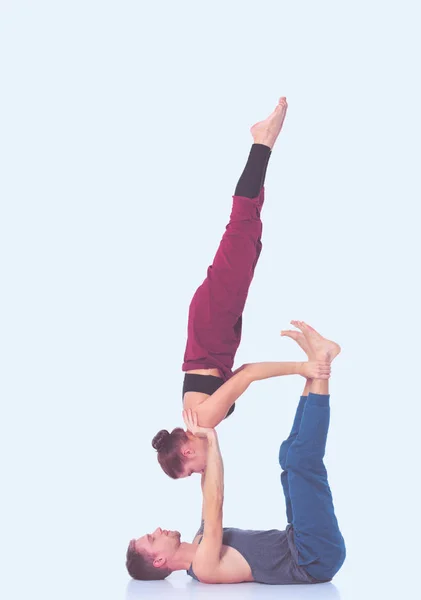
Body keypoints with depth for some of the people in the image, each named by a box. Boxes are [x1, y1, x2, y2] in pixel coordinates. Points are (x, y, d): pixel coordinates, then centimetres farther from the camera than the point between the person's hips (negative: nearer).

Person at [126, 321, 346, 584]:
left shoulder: (199, 550, 14)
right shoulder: (203, 567, -16)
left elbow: (211, 500, 21)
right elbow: (215, 503, -25)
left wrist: (206, 438, 16)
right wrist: (211, 438, -20)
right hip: (318, 556, -8)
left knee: (292, 455, 13)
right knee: (302, 458, -23)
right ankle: (321, 361, -13)